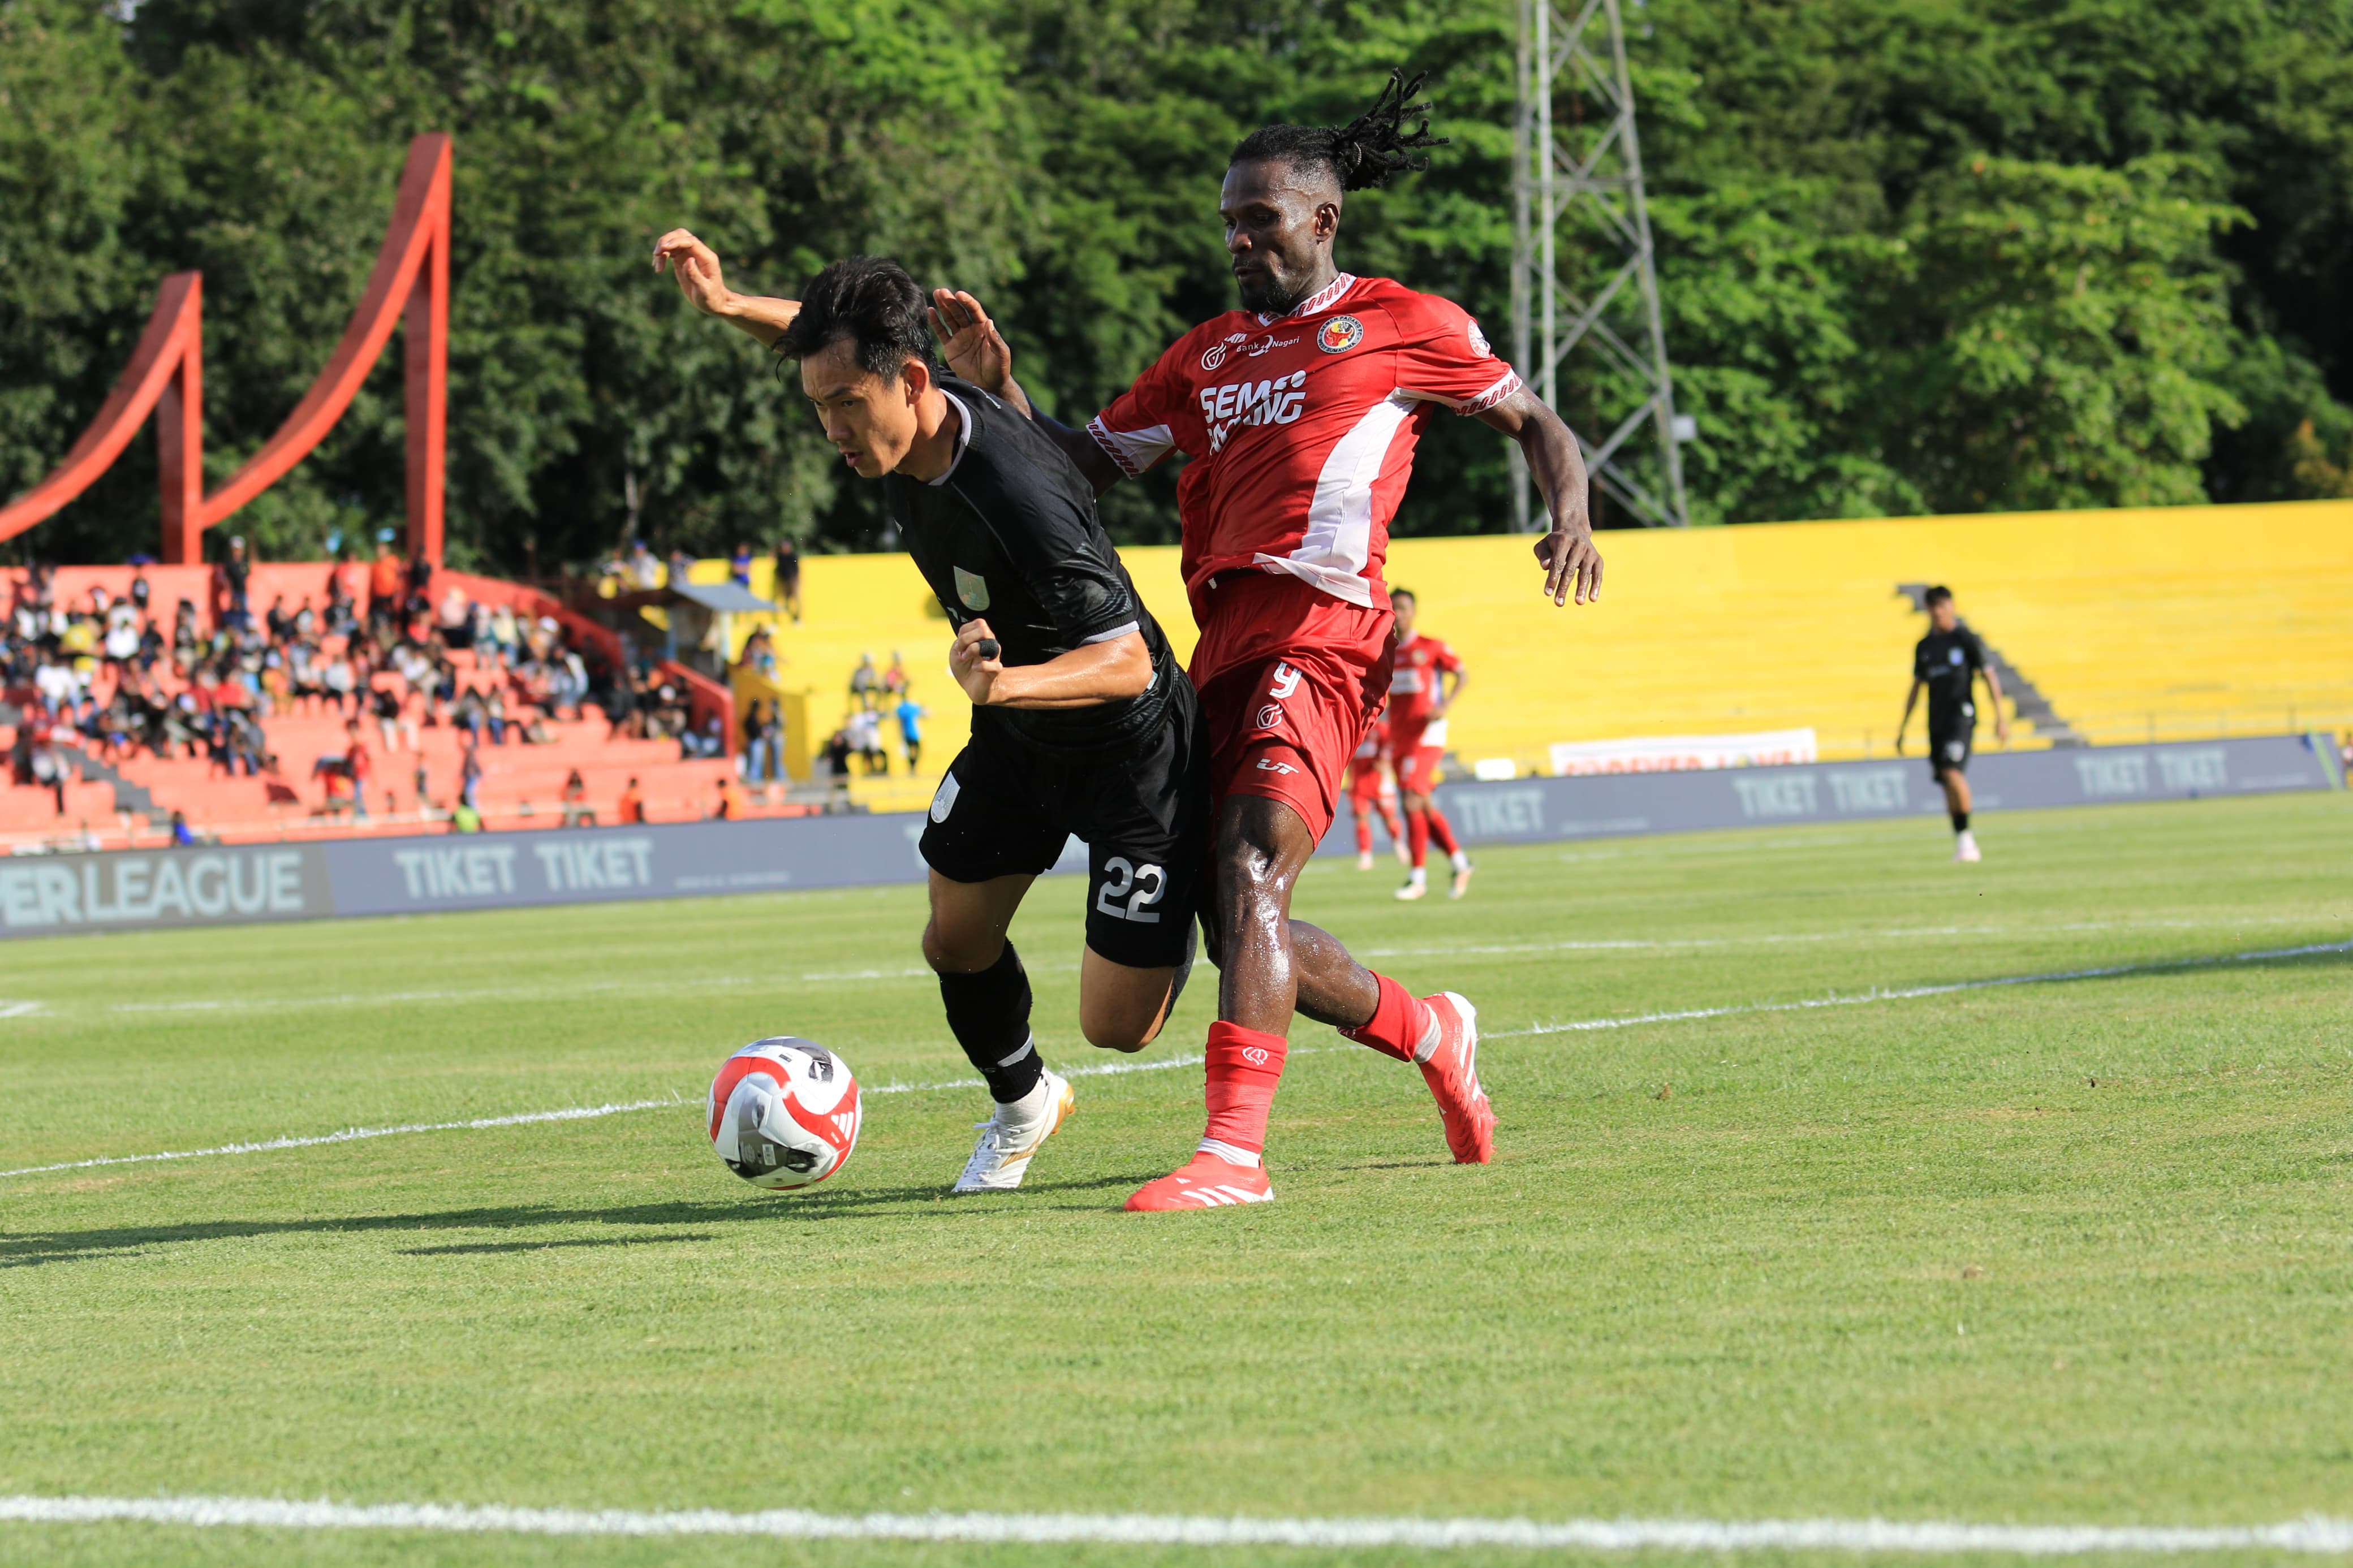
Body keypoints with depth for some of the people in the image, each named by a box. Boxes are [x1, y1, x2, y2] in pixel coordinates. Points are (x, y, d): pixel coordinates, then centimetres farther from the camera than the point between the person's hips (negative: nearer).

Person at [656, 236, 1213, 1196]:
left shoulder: (1017, 495, -38)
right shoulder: (892, 424, -14)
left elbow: (1127, 660, -34)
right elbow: (829, 335, 11)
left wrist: (1006, 683, -51)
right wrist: (728, 306, -7)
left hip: (1130, 747, -7)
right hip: (1017, 733, 7)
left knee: (1116, 1026, -5)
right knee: (956, 943, 11)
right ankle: (1021, 1106, 40)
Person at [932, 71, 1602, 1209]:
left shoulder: (1402, 326, 9)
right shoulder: (1207, 356, 23)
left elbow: (1530, 420, 16)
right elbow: (1090, 463, 23)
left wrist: (1571, 515, -3)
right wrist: (998, 388, 8)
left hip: (1320, 630, -7)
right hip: (1225, 638, 7)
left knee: (1250, 871, -25)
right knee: (1241, 932, 8)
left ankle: (1234, 1151, -33)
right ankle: (1431, 1034, 33)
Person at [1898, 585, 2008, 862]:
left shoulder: (1966, 639, -2)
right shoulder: (1924, 646, 13)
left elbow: (1989, 676, -3)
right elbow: (1917, 687, 21)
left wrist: (2000, 716, -11)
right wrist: (1902, 728, 19)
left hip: (1961, 717, -6)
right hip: (1936, 722, 6)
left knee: (1952, 772, -22)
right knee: (1947, 784, 6)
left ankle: (1966, 835, -14)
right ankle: (1961, 843, 14)